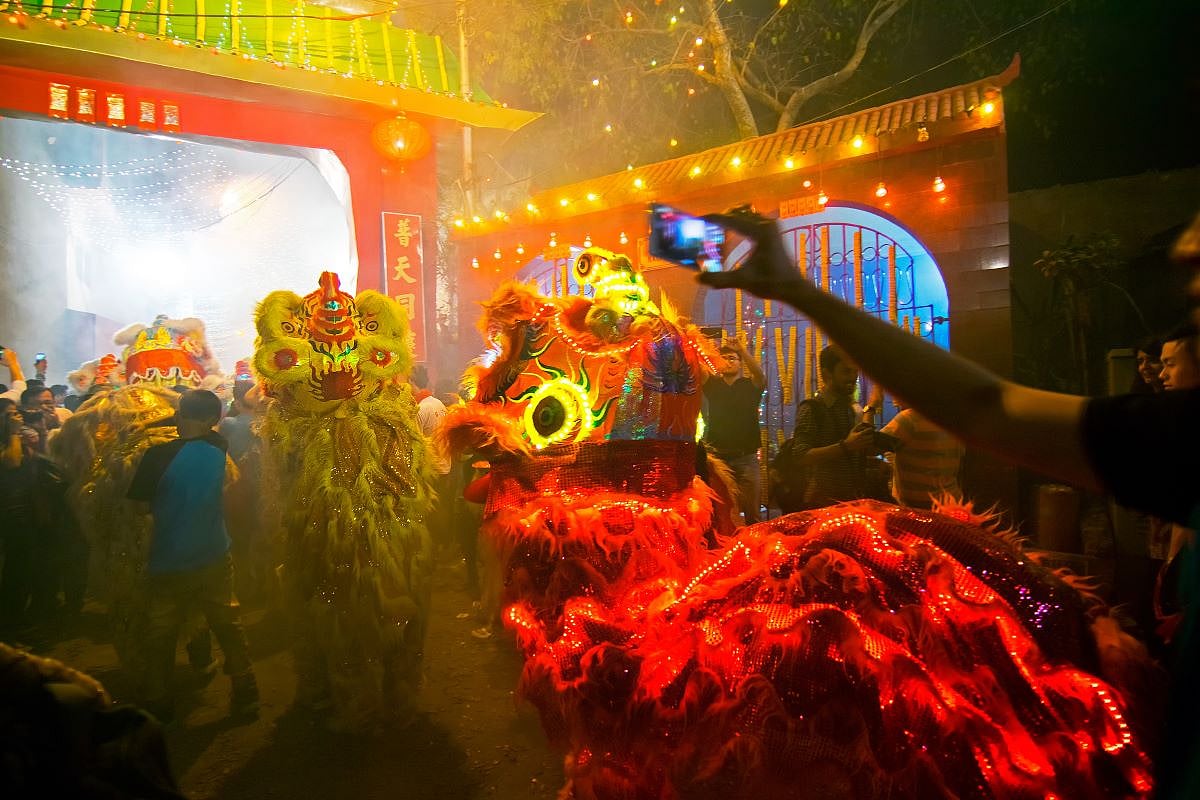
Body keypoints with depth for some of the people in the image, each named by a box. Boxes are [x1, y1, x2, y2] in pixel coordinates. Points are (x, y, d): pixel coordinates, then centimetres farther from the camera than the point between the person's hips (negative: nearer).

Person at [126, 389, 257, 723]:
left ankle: (159, 705, 24)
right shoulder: (218, 447, -7)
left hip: (169, 562, -3)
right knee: (227, 626, 14)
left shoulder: (159, 453, -17)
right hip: (214, 557, 3)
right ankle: (245, 694, 20)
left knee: (161, 636, 13)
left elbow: (137, 498, -7)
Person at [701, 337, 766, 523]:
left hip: (746, 457, -1)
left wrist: (743, 350, -32)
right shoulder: (712, 384, 10)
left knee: (751, 511, -1)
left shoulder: (751, 385, 7)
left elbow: (759, 373, -14)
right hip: (717, 455, 1)